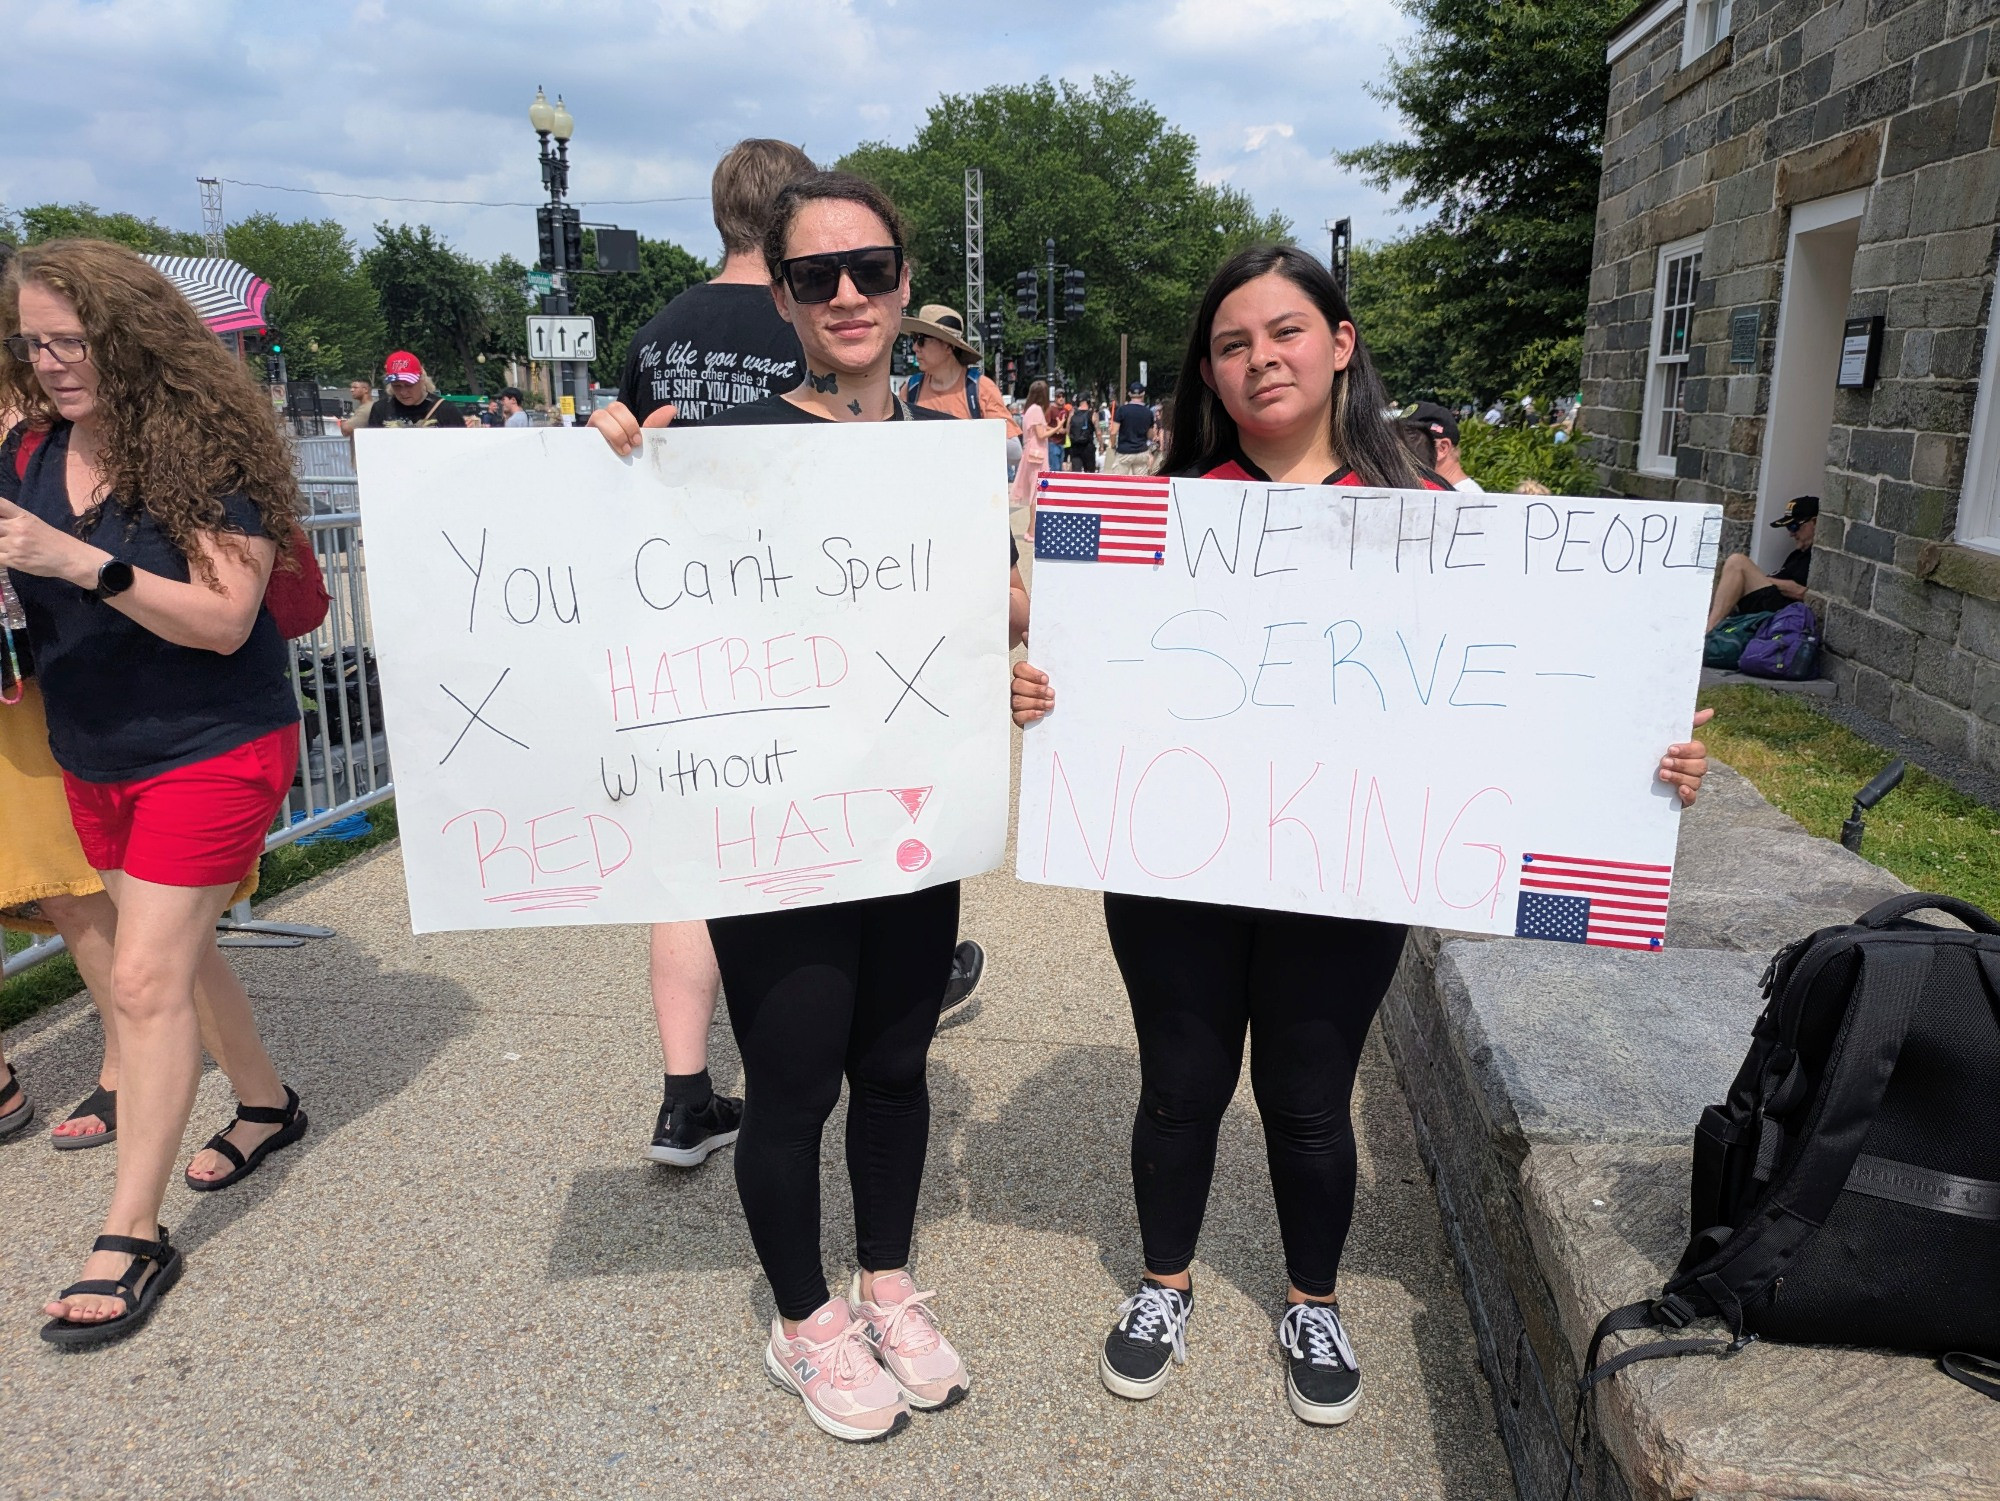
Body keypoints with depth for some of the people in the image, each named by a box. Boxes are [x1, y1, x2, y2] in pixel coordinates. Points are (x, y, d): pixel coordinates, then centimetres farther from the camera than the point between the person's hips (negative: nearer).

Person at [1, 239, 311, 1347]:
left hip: (212, 750, -7)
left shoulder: (206, 448, -17)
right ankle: (266, 1103, 41)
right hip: (92, 756, 7)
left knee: (146, 977, -8)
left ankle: (132, 1238, 3)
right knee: (172, 953, 18)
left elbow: (225, 618, -23)